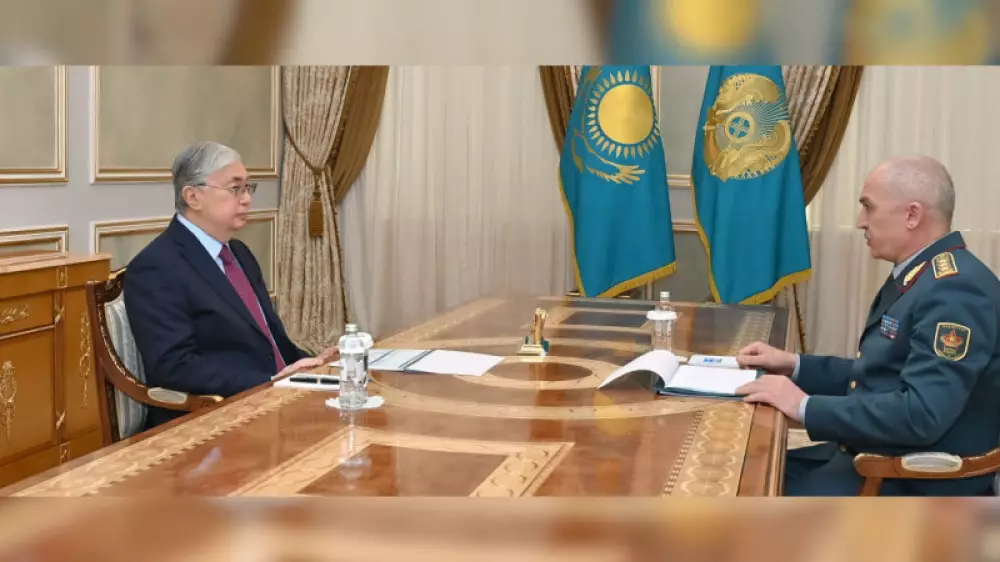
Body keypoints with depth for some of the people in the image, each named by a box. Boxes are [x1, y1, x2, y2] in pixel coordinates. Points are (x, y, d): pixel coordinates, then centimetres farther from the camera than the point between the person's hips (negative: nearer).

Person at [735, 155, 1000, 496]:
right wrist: (793, 365, 7)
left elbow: (921, 415, -29)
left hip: (915, 483, -9)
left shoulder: (956, 289, -22)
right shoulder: (918, 276, 11)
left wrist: (806, 407, -23)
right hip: (879, 456, 9)